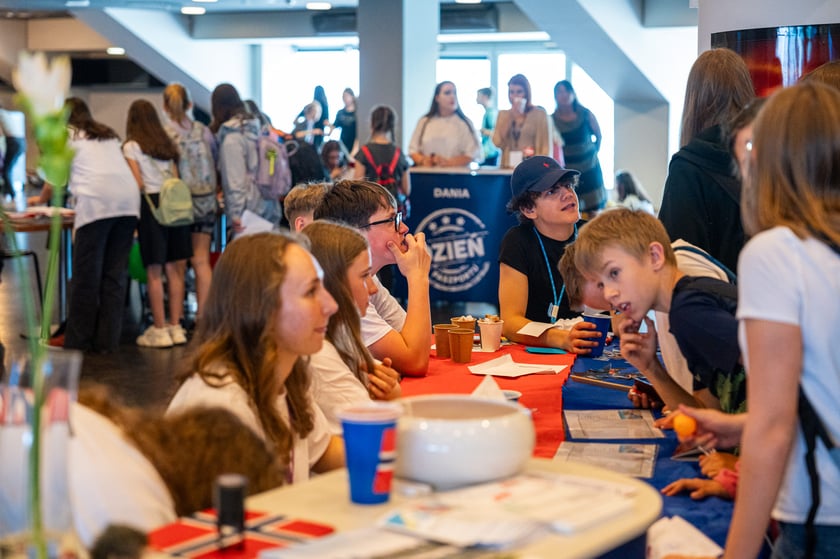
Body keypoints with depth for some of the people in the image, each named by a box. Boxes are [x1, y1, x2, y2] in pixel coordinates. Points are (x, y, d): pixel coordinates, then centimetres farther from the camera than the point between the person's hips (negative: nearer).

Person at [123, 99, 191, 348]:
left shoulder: (131, 146, 1)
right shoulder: (168, 145, 17)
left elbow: (138, 183, -4)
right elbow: (176, 178, 13)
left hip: (151, 204, -5)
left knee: (154, 270, -3)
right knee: (174, 268, 6)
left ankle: (159, 330, -2)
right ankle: (175, 327, 9)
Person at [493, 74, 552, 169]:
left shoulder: (540, 113, 0)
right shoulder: (503, 114, 12)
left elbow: (546, 146, -2)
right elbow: (498, 142, 1)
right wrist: (511, 116, -3)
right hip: (507, 169, 3)